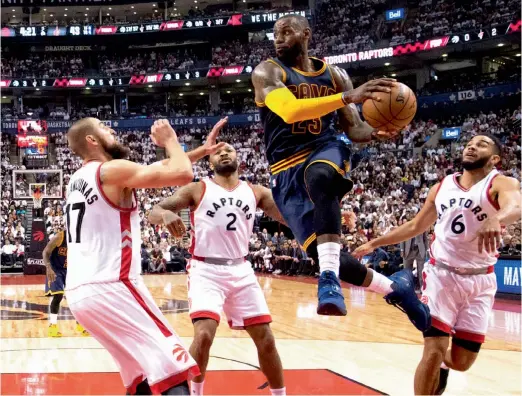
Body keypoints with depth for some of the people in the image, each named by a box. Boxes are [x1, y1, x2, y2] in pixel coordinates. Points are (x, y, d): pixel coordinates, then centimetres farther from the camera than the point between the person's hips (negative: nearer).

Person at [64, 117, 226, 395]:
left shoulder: (78, 179, 19)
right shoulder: (112, 171, -8)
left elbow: (159, 171, 26)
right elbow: (182, 174, -15)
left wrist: (202, 151, 27)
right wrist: (170, 140, 4)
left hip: (80, 292, 9)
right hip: (112, 288, -9)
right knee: (173, 371, -10)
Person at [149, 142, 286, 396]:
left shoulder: (256, 193, 9)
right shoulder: (197, 189, 0)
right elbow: (153, 213, -7)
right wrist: (165, 214, -31)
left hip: (241, 271, 3)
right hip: (206, 271, -3)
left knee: (265, 339, 3)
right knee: (204, 335, -20)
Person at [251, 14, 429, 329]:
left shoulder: (335, 74, 10)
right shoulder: (267, 73, -3)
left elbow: (353, 128, 11)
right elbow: (289, 111, -23)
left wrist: (375, 132, -15)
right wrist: (348, 97, -32)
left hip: (327, 149, 0)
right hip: (287, 172, 0)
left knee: (319, 178, -40)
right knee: (324, 255, -11)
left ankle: (329, 280, -45)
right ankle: (394, 287, 14)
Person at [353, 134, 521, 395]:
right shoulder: (442, 187, 8)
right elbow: (416, 226, 20)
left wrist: (496, 219, -56)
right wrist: (374, 244, 19)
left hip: (479, 281, -2)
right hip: (441, 274, 2)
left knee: (461, 361, 5)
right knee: (433, 350, -11)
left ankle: (442, 363, 41)